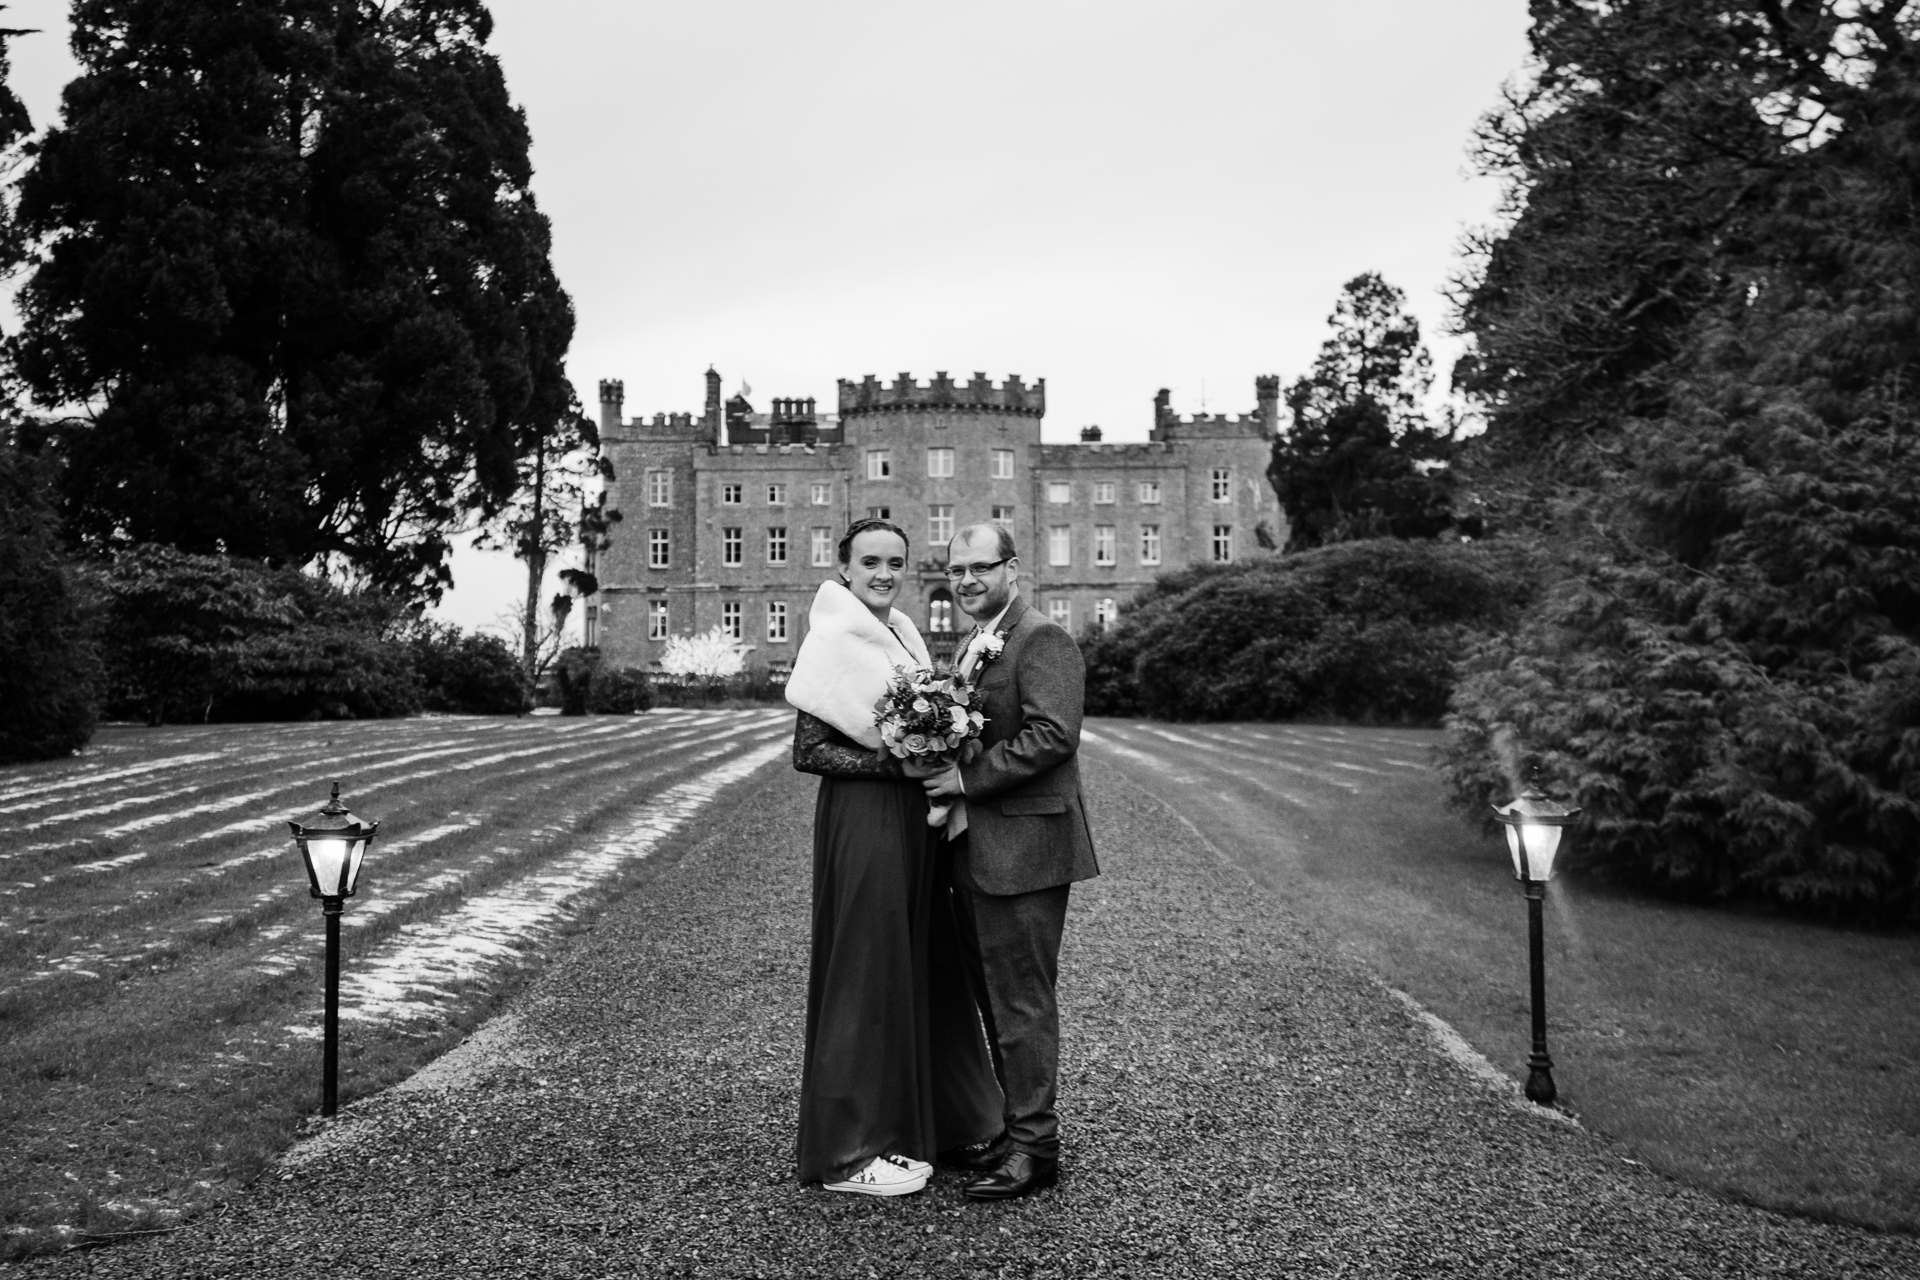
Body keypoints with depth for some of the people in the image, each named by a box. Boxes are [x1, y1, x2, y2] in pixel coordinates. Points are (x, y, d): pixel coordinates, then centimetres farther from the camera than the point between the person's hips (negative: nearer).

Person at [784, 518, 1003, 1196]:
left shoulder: (901, 634, 13)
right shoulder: (836, 641, -12)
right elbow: (809, 751, -16)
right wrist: (896, 762, -20)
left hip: (912, 820, 8)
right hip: (860, 818, -8)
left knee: (921, 963, 14)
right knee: (865, 968, -2)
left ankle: (933, 1117, 28)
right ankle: (848, 1147, 9)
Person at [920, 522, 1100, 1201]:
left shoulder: (1043, 640, -11)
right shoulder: (973, 646, 19)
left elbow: (1051, 735, -22)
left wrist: (967, 779, -19)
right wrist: (936, 759, 6)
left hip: (1022, 850, -9)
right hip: (974, 852, 10)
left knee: (1022, 1003, -3)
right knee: (997, 1000, 15)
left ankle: (1035, 1147, 6)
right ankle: (1018, 1128, 25)